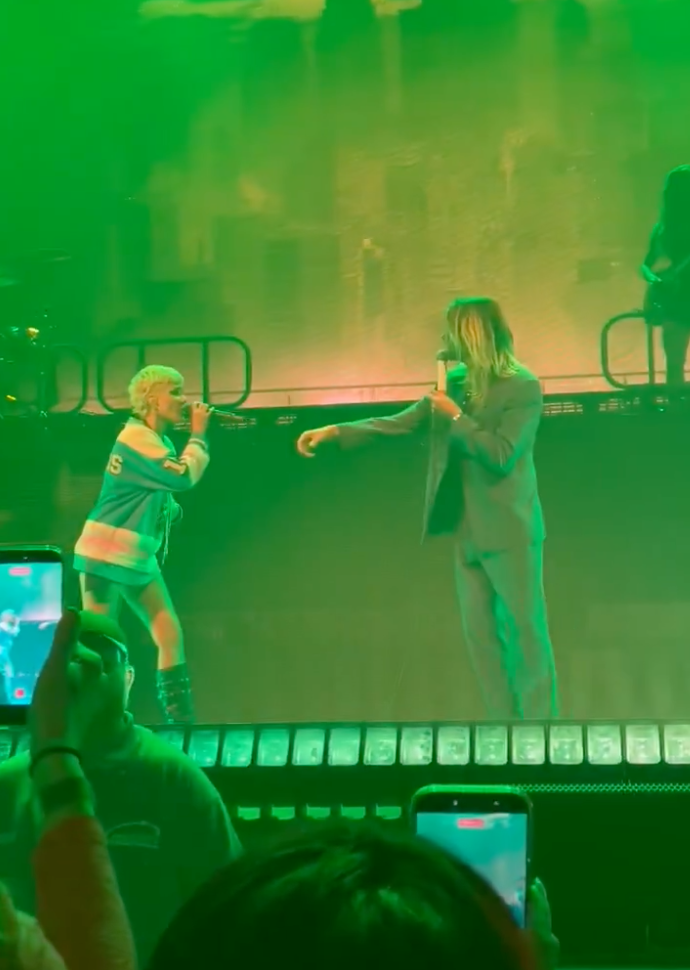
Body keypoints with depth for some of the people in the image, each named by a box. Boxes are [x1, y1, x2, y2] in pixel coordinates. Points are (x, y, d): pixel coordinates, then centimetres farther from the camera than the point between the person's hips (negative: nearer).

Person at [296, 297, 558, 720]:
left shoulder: (523, 387, -9)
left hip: (509, 531, -7)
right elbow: (398, 423, 12)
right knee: (481, 634, 6)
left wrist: (455, 416, -13)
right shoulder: (457, 384, 10)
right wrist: (335, 431, 5)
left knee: (526, 632, -3)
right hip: (469, 532, 7)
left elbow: (501, 454, -19)